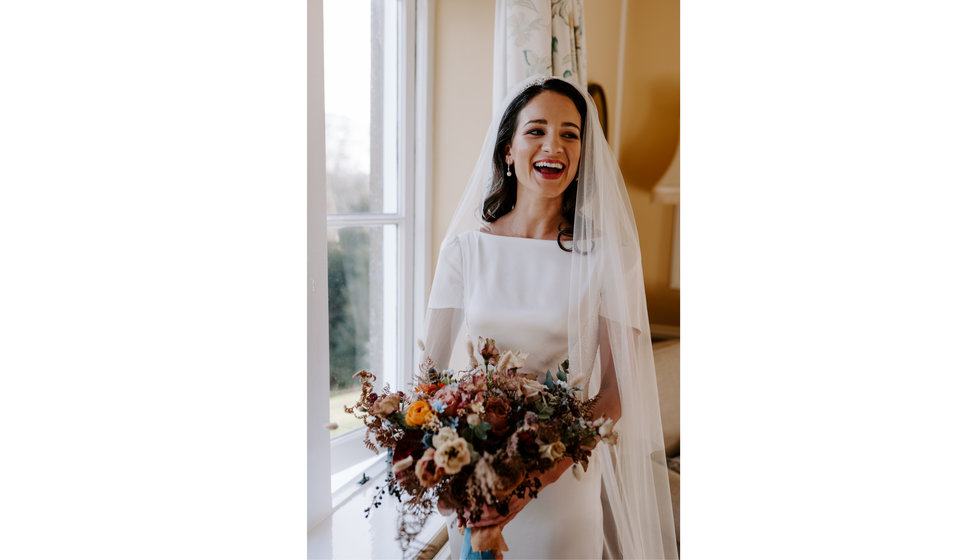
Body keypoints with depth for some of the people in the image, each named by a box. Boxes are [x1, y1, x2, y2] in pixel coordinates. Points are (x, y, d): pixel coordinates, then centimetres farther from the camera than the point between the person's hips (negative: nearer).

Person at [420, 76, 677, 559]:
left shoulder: (609, 254, -8)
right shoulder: (465, 247, -4)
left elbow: (619, 384, -10)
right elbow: (432, 365, -2)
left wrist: (544, 472, -23)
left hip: (566, 474, -1)